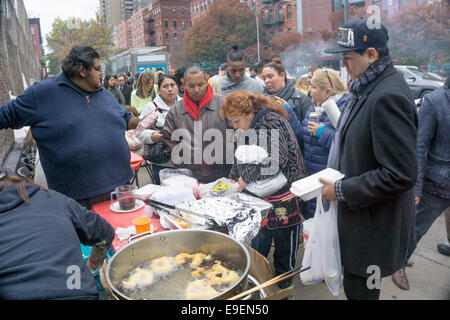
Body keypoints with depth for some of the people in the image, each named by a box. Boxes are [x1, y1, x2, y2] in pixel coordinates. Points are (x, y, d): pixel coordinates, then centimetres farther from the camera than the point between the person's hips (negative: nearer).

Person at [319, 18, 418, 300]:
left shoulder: (388, 96, -24)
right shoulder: (368, 88, 6)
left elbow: (401, 174, -27)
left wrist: (343, 190, -19)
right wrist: (337, 180, 9)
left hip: (373, 228, -9)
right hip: (356, 214, 9)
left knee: (360, 289, 8)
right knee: (355, 285, 24)